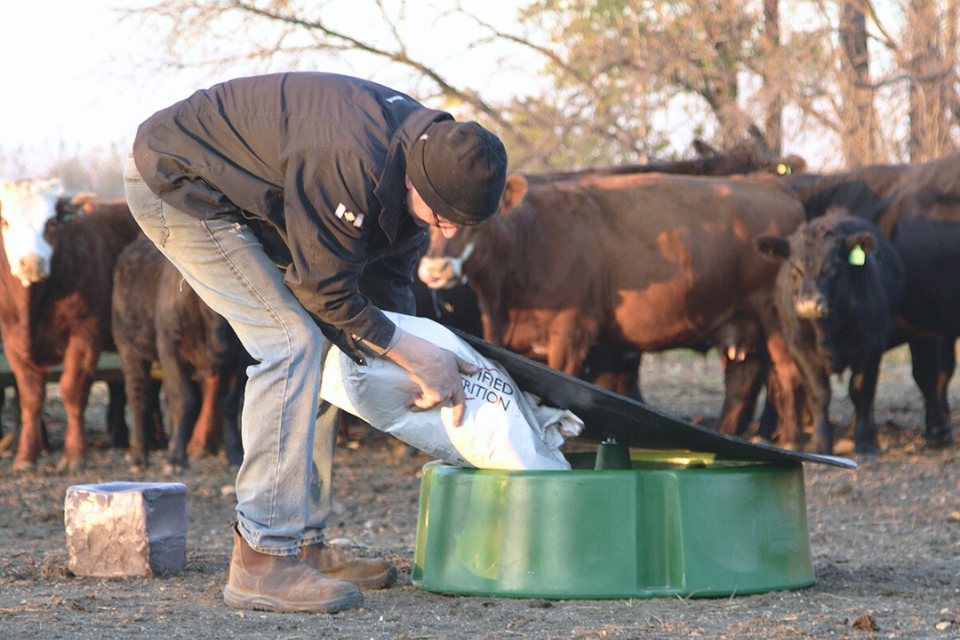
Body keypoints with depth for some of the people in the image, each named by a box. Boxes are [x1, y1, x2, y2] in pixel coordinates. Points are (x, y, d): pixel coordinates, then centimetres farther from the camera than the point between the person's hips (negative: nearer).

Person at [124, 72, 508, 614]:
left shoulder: (426, 158, -5)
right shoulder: (350, 163, -36)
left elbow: (388, 276, 6)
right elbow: (325, 288, -25)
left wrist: (426, 365, -4)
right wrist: (412, 353, -19)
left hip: (241, 197, 10)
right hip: (175, 184, -10)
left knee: (318, 347, 8)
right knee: (292, 342, -19)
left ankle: (303, 544, 13)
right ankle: (263, 560, -21)